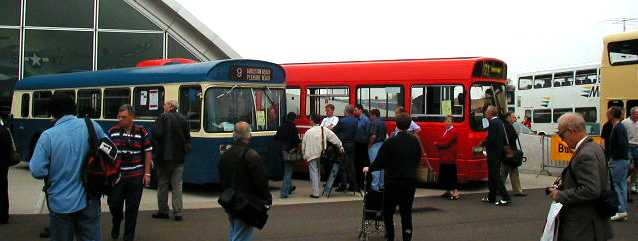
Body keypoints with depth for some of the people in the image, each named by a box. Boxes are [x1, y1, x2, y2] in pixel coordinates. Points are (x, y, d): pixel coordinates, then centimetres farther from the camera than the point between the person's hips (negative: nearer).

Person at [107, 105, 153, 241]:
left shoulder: (142, 132, -1)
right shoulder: (112, 132, 2)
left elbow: (148, 153, 2)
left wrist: (147, 173, -2)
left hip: (136, 177, -1)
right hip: (116, 175, 1)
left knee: (132, 208, 4)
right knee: (114, 204, 5)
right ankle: (116, 224, 37)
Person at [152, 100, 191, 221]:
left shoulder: (163, 117, -9)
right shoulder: (183, 119, 7)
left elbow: (157, 134, -17)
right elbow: (187, 137, 9)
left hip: (165, 156, -4)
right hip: (179, 157, 4)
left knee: (163, 184, 8)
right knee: (177, 185, 5)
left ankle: (163, 211, 13)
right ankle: (177, 212, 2)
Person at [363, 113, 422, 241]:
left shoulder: (390, 142, -13)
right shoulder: (415, 142, 1)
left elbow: (380, 162, -9)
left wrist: (369, 168, 9)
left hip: (393, 181, -4)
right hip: (410, 181, 4)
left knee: (388, 211, 10)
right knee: (406, 212, 9)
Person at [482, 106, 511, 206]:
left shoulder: (493, 123, -17)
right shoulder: (500, 122, 12)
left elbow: (491, 138, -24)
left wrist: (483, 143, -7)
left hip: (493, 153, -10)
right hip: (499, 151, 10)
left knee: (495, 175, -6)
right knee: (493, 175, 16)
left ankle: (505, 198, -10)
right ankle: (491, 197, 24)